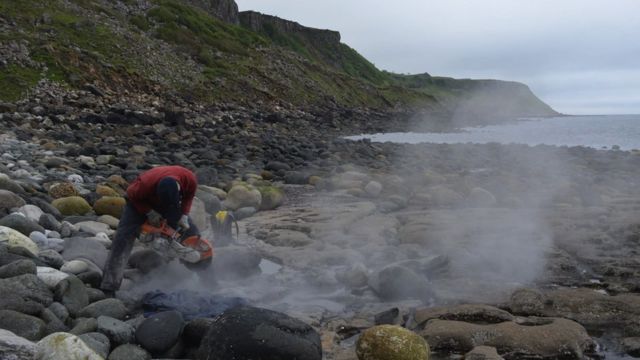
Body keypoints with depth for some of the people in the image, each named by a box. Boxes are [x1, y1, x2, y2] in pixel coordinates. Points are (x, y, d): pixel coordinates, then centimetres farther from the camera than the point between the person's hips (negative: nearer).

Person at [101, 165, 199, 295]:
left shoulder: (189, 179, -34)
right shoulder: (146, 184, -43)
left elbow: (189, 195, -9)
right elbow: (131, 194, -19)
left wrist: (184, 216, -19)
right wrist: (149, 213, -26)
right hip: (140, 202, -3)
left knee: (192, 233, -2)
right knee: (123, 239, -18)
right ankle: (109, 288, -17)